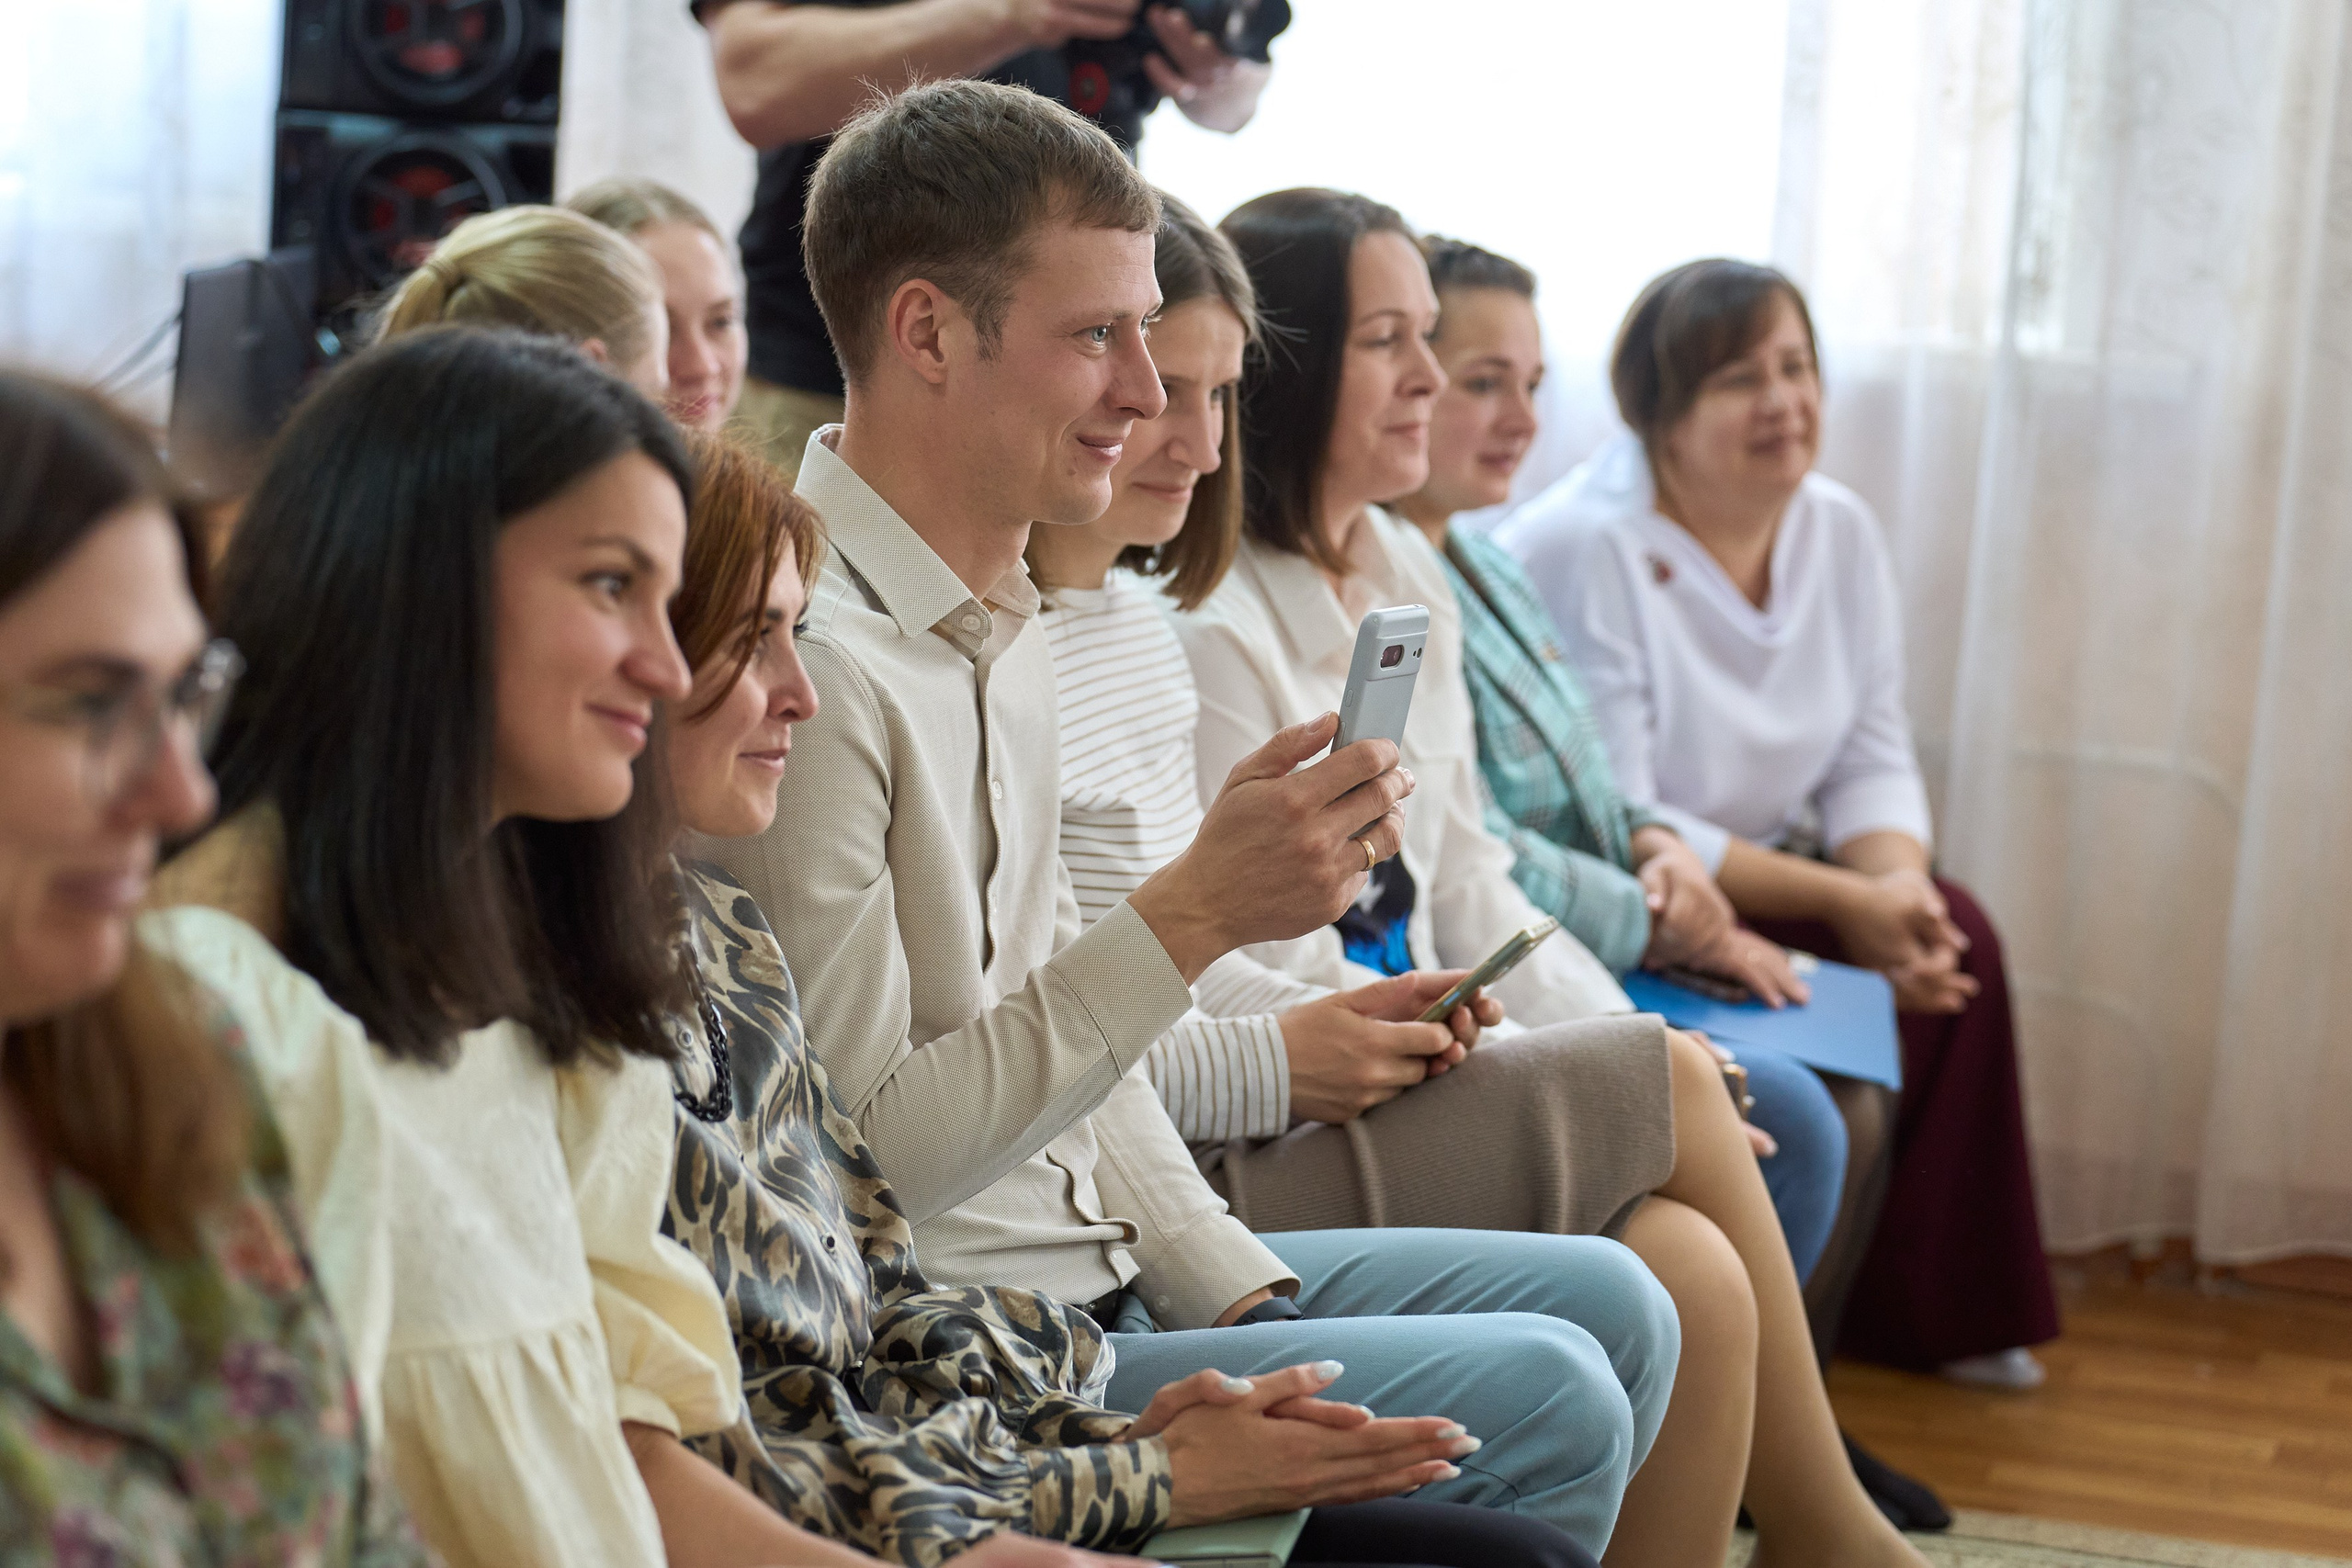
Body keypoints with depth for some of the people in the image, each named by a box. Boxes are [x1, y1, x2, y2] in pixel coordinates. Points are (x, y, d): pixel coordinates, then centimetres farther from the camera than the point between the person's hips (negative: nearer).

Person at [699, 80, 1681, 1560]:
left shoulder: (1005, 624, 12)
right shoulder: (814, 663, -21)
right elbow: (864, 1150, -23)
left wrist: (1230, 1279, 6)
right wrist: (1196, 913, -24)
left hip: (1101, 1279, 10)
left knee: (1608, 1309, 10)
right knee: (1544, 1403, -17)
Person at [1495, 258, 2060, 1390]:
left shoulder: (1839, 530, 3)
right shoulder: (1583, 551, -20)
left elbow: (1874, 760, 5)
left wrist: (1896, 880, -18)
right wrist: (1841, 900, -24)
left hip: (1757, 879, 7)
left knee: (1952, 932, -14)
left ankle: (1927, 1307, 0)